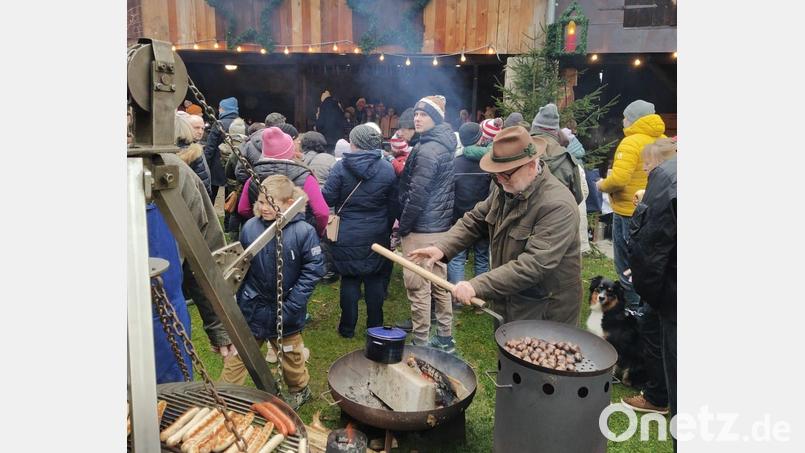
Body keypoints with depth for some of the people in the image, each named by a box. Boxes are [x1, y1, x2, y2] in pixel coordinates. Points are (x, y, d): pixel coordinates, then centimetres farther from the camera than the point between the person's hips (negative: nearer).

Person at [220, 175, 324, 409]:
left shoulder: (303, 231, -16)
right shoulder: (250, 227, -9)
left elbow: (313, 271, -13)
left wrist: (292, 306, -17)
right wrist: (241, 297, -2)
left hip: (285, 311, -1)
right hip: (251, 308, 2)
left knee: (291, 356, 19)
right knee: (236, 356, 9)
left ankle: (300, 389, 44)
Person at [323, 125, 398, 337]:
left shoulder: (340, 167, -11)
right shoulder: (387, 169, -3)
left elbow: (328, 198, -11)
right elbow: (393, 205, 2)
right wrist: (387, 229, 14)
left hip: (347, 236, -1)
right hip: (377, 236, 2)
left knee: (349, 280, 9)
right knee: (375, 280, 11)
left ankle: (347, 327, 18)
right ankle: (375, 327, 21)